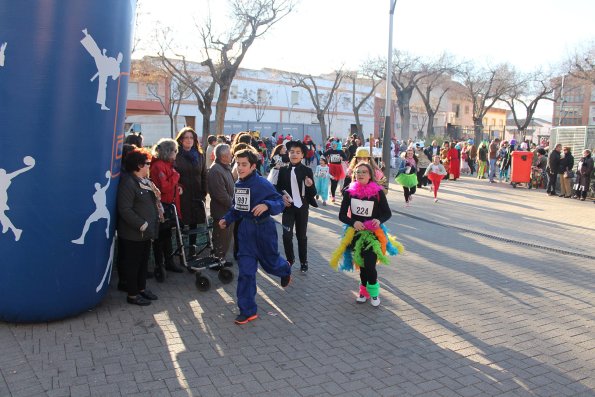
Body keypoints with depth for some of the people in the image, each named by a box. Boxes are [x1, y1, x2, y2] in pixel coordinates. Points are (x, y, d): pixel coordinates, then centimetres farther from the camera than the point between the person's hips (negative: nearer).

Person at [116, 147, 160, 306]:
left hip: (146, 232, 9)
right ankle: (132, 294, 15)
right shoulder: (128, 183, -18)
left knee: (144, 261, 18)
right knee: (132, 263, 4)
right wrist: (142, 225, -23)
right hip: (133, 234, -9)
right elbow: (125, 209, -24)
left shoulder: (145, 181, 11)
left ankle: (141, 288, 32)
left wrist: (151, 225, 11)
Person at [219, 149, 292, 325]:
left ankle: (285, 269, 56)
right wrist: (227, 219, 0)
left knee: (270, 262, 17)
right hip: (246, 229, 4)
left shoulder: (263, 184, -18)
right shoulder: (238, 185, 1)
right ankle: (248, 311, 8)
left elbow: (280, 202, -19)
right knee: (246, 270, 0)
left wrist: (266, 205, -37)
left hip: (264, 228, -4)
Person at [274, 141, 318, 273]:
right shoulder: (283, 170, -2)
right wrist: (282, 196, -12)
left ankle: (303, 261, 27)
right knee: (287, 235, -4)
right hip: (288, 207, 1)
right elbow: (278, 187, 8)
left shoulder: (307, 171, -6)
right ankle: (290, 258, 21)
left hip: (302, 207, 0)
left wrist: (310, 186, -27)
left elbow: (313, 193, -6)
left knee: (302, 236, 11)